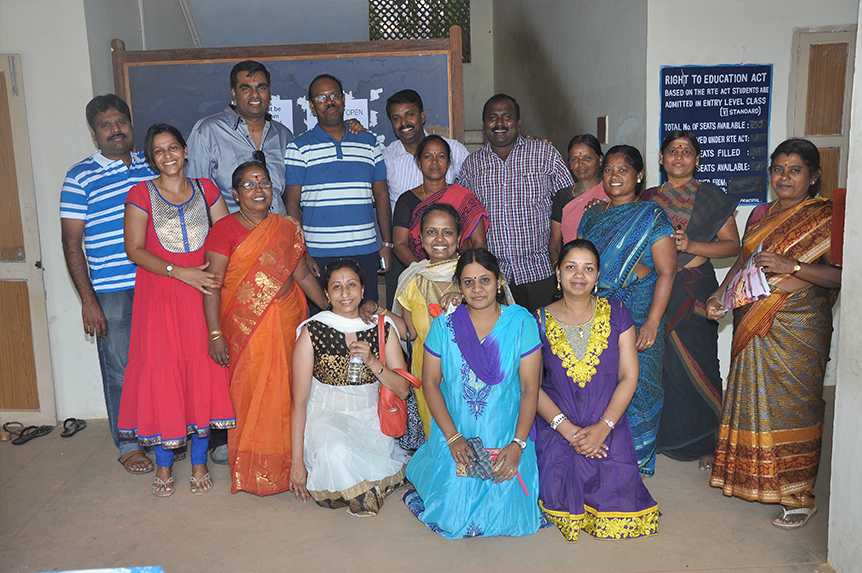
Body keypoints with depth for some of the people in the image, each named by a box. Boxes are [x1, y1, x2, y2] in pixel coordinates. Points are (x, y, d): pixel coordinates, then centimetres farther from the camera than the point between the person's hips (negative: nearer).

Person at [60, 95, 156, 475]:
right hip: (110, 293, -3)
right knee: (120, 369, 5)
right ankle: (128, 444, 21)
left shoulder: (151, 167, 9)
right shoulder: (80, 178, -4)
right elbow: (71, 243, -4)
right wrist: (87, 301, -9)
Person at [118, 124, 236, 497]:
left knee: (203, 372, 1)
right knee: (162, 375, -1)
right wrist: (181, 272, -14)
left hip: (202, 295, 2)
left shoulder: (206, 190, 10)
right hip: (159, 296, -2)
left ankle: (199, 461, 14)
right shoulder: (141, 194, 2)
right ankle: (164, 463, 15)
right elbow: (135, 250, -5)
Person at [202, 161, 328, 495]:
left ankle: (288, 464, 19)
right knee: (250, 395, 0)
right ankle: (251, 471, 13)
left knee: (286, 392, 5)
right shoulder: (225, 229, -3)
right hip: (244, 327, -4)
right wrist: (215, 334, -13)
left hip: (286, 322, 4)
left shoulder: (286, 229, 11)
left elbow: (303, 275, 17)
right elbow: (212, 284, -7)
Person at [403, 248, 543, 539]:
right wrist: (453, 438, -9)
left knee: (506, 515, -11)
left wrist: (517, 445, -13)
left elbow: (530, 388, -5)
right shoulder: (445, 324, -3)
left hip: (506, 435, 0)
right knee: (454, 518, -9)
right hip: (455, 432, 1)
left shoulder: (521, 322, -5)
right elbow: (430, 383, 1)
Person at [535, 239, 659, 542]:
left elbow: (629, 376, 0)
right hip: (556, 423, -1)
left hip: (609, 423, 1)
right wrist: (567, 429, -15)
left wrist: (603, 427, -13)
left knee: (617, 485, -17)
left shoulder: (616, 313, 3)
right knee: (561, 486, -18)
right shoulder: (540, 321, 0)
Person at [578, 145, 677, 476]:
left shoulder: (651, 218, -4)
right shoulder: (592, 216, 14)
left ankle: (633, 461, 14)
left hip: (636, 320, -5)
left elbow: (667, 272, -10)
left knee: (633, 386, -1)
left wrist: (652, 322, -18)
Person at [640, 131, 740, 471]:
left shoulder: (711, 197, 3)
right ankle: (666, 434, 17)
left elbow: (732, 245, 0)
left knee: (696, 363, -4)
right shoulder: (648, 199, 13)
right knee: (660, 362, 1)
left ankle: (707, 442, 9)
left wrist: (691, 245, -13)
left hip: (695, 289, -3)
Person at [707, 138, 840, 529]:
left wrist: (792, 266, -23)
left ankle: (799, 496, 8)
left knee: (792, 405, -3)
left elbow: (839, 275, -13)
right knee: (752, 398, 12)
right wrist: (720, 296, 5)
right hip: (753, 326, 6)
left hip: (799, 327, -6)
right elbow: (742, 262, 19)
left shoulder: (826, 217, -6)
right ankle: (754, 477, 28)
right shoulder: (760, 214, 13)